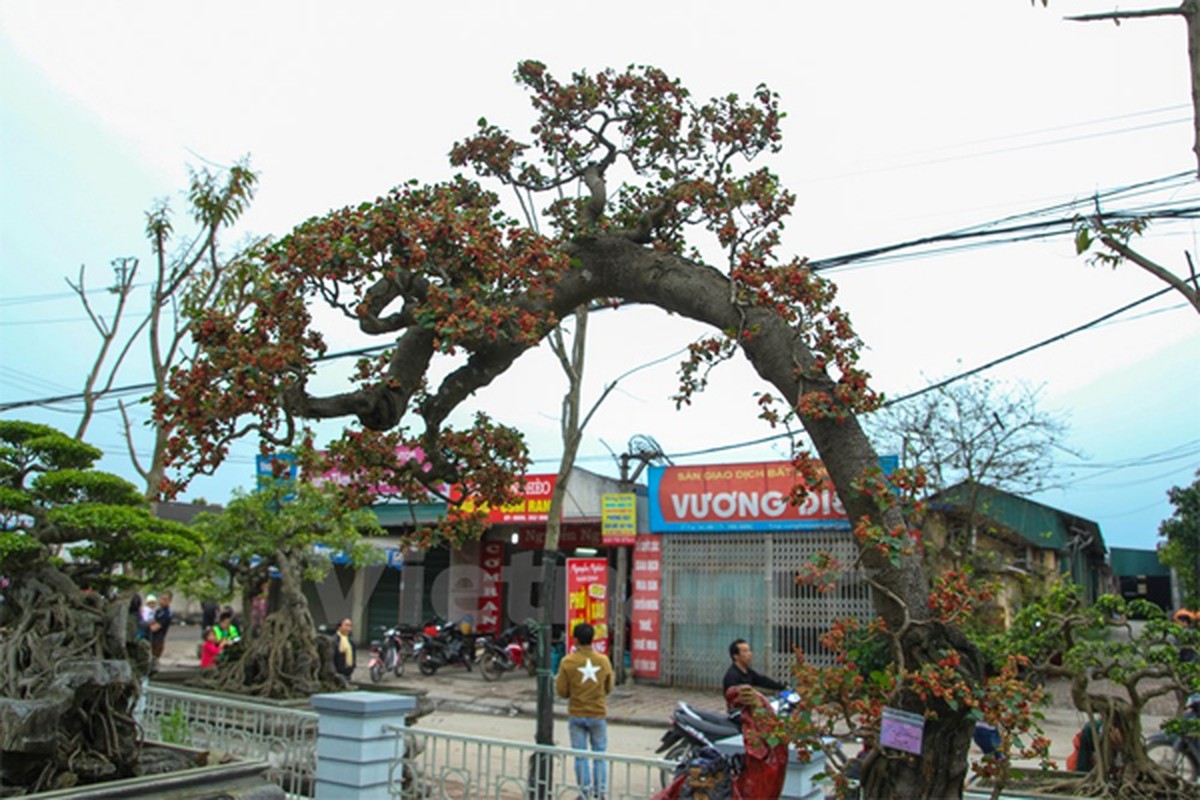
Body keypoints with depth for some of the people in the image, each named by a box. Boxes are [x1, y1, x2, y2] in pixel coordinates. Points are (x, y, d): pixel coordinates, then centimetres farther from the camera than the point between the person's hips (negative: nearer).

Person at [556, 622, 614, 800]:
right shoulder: (603, 660, -4)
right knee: (599, 754, 12)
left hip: (576, 715, -1)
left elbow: (561, 691, -6)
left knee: (580, 755, 8)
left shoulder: (568, 662, -10)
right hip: (598, 714, 1)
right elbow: (608, 688, 7)